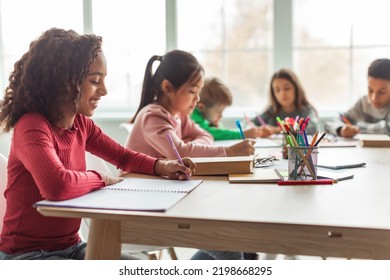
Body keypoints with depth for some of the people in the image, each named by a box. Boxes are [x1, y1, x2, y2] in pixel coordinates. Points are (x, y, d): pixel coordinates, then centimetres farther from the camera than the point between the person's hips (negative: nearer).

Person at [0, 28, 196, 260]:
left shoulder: (81, 123, 2)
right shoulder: (32, 126, -23)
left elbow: (123, 156, 17)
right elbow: (58, 185, -42)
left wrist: (161, 166, -3)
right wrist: (102, 179, -21)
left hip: (70, 246, 8)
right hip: (27, 254, -8)